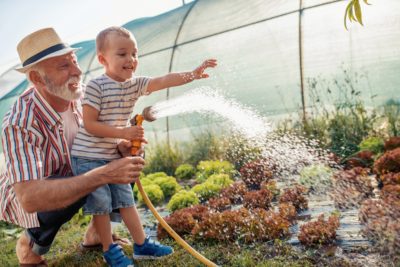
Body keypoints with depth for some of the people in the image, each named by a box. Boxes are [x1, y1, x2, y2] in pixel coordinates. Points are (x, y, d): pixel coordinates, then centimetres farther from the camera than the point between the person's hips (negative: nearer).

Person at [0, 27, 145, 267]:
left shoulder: (73, 99, -15)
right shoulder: (20, 124, -34)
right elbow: (30, 198, -43)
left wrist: (118, 146, -22)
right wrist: (104, 175, -48)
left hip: (67, 177, 6)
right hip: (24, 196, -6)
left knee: (125, 168, -10)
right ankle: (31, 246, -6)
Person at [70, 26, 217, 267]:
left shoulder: (135, 84, -1)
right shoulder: (96, 86, -17)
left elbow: (163, 81, -16)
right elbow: (90, 125, -19)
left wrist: (192, 74, -29)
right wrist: (124, 133, -25)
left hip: (115, 155, 6)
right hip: (89, 157, -6)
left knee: (126, 200, 11)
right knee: (101, 204, 3)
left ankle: (142, 245, 22)